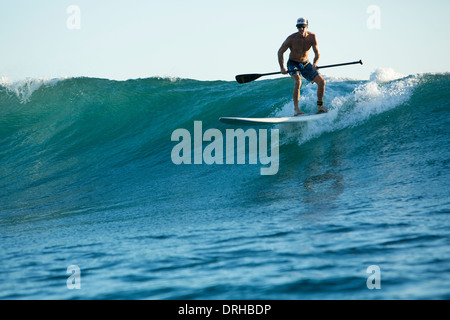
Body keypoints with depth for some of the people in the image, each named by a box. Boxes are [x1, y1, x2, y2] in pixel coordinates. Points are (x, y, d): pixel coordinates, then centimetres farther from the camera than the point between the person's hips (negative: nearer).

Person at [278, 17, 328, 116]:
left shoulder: (312, 37, -14)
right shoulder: (292, 38, -22)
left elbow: (317, 53, -14)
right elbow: (280, 52, -14)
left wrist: (315, 63, -36)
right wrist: (282, 68, -24)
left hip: (305, 64, 4)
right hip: (293, 64, -4)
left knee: (321, 81, -4)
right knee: (298, 81, -32)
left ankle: (319, 106, 12)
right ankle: (296, 109, -28)